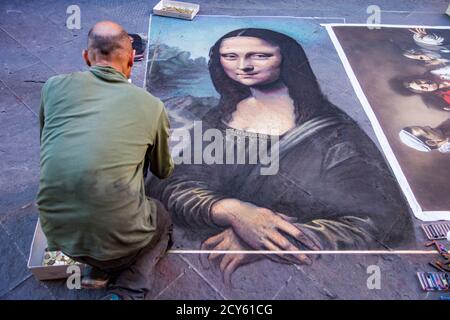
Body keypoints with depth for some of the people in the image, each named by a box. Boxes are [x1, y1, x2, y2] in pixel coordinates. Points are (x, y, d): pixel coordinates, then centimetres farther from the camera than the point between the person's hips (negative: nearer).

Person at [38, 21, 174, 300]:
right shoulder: (152, 106, -1)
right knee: (163, 218, 28)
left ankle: (99, 269, 14)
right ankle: (128, 291, 7)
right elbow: (163, 172, 15)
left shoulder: (55, 86, 2)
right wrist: (168, 163, 40)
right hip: (118, 237, -3)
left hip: (58, 234, 4)